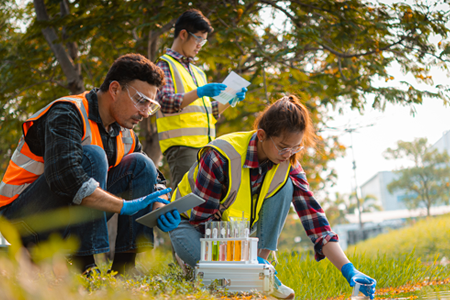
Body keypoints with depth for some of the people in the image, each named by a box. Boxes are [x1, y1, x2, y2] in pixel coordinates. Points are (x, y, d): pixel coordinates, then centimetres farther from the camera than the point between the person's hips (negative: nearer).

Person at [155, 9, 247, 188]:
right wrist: (199, 92, -25)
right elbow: (166, 103, -14)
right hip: (181, 145, -8)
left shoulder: (198, 72, 26)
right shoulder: (165, 65, 1)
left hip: (205, 146, 8)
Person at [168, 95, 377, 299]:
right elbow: (202, 218, -27)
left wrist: (348, 270, -31)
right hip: (192, 223, -5)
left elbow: (313, 216, -21)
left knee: (284, 186, -21)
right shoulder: (221, 156, -31)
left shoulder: (288, 166, -16)